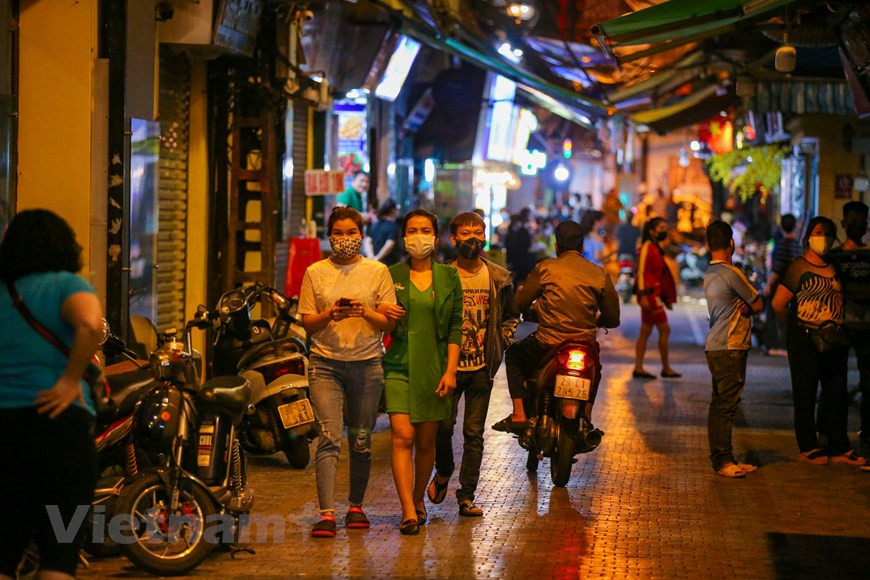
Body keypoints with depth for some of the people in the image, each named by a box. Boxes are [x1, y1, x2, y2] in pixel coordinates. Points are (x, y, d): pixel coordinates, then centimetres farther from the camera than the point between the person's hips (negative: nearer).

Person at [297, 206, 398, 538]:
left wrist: (365, 312, -15)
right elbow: (307, 323, 6)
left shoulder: (377, 271, 7)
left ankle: (356, 507, 21)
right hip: (325, 363, -1)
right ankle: (326, 514, -16)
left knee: (361, 441, 6)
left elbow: (389, 322, 4)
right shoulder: (315, 273, 7)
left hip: (366, 364, 1)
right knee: (329, 438, -12)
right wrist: (330, 315, -14)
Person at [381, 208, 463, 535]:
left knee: (426, 442, 8)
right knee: (402, 437, -13)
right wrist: (384, 316, -10)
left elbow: (456, 327, 4)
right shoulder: (391, 276, 6)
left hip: (435, 367, 1)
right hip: (399, 365, -1)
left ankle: (418, 499, 30)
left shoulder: (449, 277, 7)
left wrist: (451, 370, -4)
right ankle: (408, 512, -17)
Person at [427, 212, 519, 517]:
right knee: (442, 426, -5)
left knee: (474, 433, 2)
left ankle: (467, 496, 9)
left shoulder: (498, 278, 6)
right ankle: (443, 472, 26)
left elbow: (511, 317, 18)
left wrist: (500, 344, 3)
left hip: (483, 367, 1)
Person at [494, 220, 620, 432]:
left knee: (514, 355, 28)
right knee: (594, 368, 38)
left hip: (548, 346, -2)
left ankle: (518, 415, 15)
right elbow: (612, 319, 6)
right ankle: (586, 417, 24)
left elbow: (519, 304, 3)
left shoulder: (545, 268, -4)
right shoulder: (599, 274, 2)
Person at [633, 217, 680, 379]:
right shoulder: (647, 247, -10)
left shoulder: (656, 248, 18)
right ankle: (666, 368, -2)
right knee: (664, 329, -7)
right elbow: (641, 271, -15)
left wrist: (667, 298, 19)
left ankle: (638, 368, 7)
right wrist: (643, 295, -22)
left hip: (654, 294, 10)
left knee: (646, 332, 7)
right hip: (649, 293, -10)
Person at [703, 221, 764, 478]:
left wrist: (743, 305, -7)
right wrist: (748, 305, 10)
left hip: (716, 347, 10)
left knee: (721, 404, 11)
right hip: (729, 348, -10)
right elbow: (759, 304, -7)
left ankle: (723, 458, 16)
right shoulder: (731, 273, -15)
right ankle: (722, 459, -9)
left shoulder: (710, 273, 14)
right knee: (726, 403, -9)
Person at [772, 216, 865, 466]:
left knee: (837, 394, 8)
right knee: (805, 395, 3)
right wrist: (798, 323, -2)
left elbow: (842, 297, 21)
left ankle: (839, 447, 16)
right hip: (804, 340, -6)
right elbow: (778, 304, -12)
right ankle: (808, 448, 12)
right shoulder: (799, 267, -9)